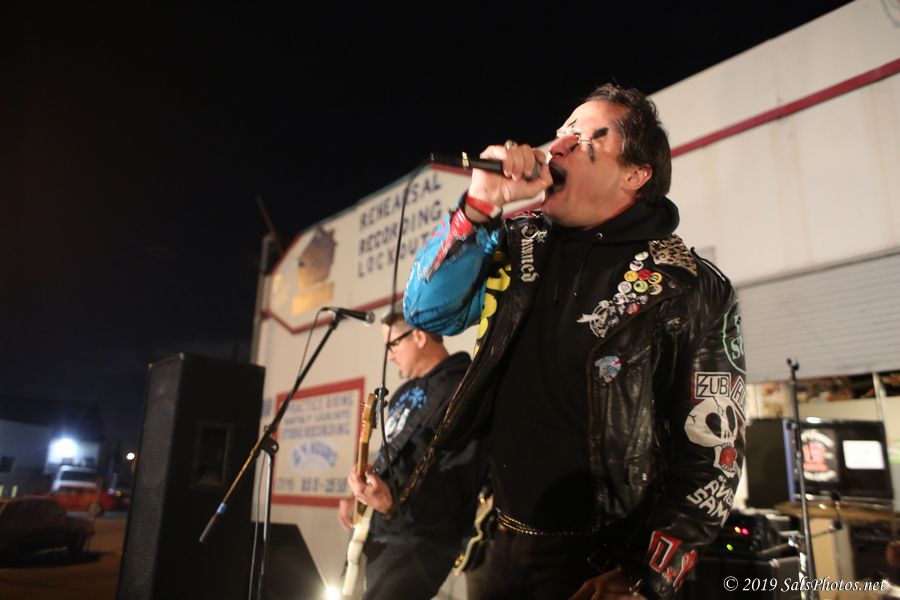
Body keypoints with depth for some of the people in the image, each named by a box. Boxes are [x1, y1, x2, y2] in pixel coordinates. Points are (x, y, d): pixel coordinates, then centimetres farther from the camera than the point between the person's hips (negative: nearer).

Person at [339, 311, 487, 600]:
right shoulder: (407, 392, 13)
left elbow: (457, 487, -25)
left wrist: (394, 503, -37)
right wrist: (358, 496, 11)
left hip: (420, 544, -9)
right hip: (382, 537, 9)